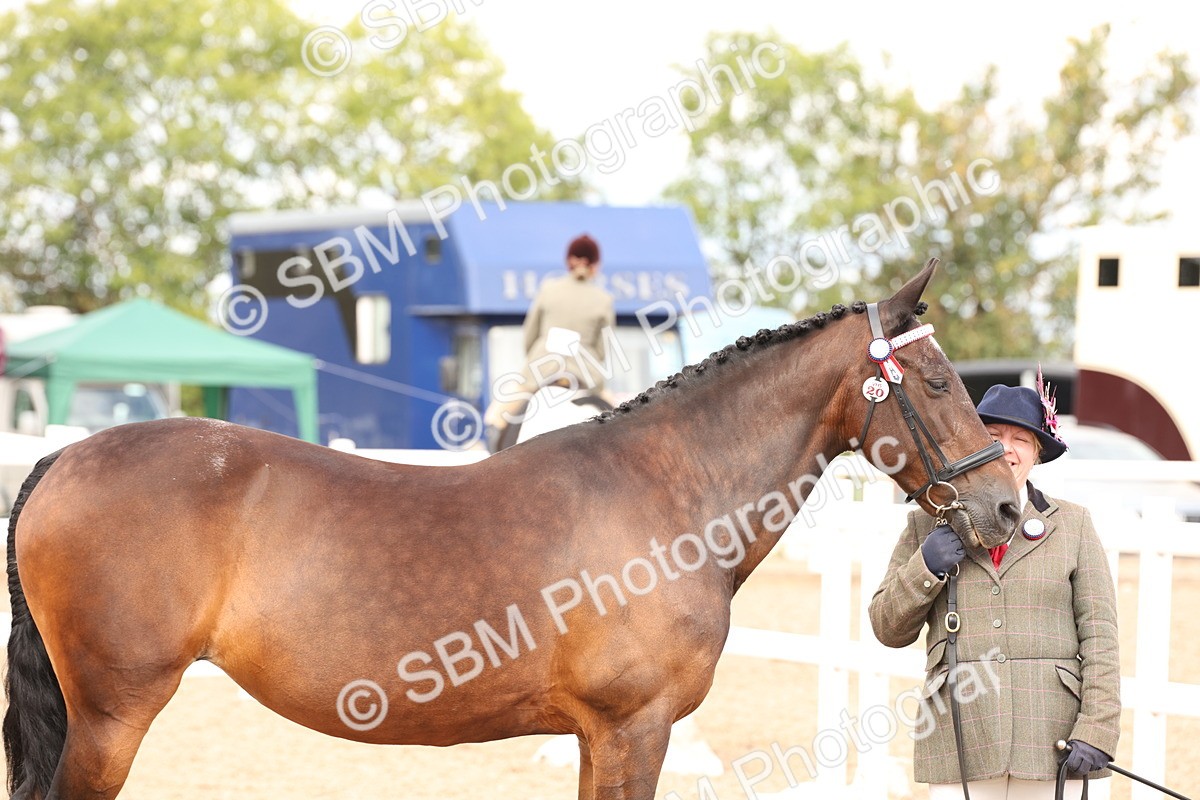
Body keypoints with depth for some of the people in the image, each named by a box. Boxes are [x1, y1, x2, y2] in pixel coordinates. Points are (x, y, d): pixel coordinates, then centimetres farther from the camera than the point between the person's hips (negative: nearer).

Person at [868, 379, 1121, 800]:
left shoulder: (1073, 524, 10)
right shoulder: (928, 525, 12)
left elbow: (1099, 637, 3)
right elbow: (888, 629, 10)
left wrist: (1097, 730, -8)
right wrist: (925, 568, -7)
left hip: (1055, 742, -1)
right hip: (960, 745, 1)